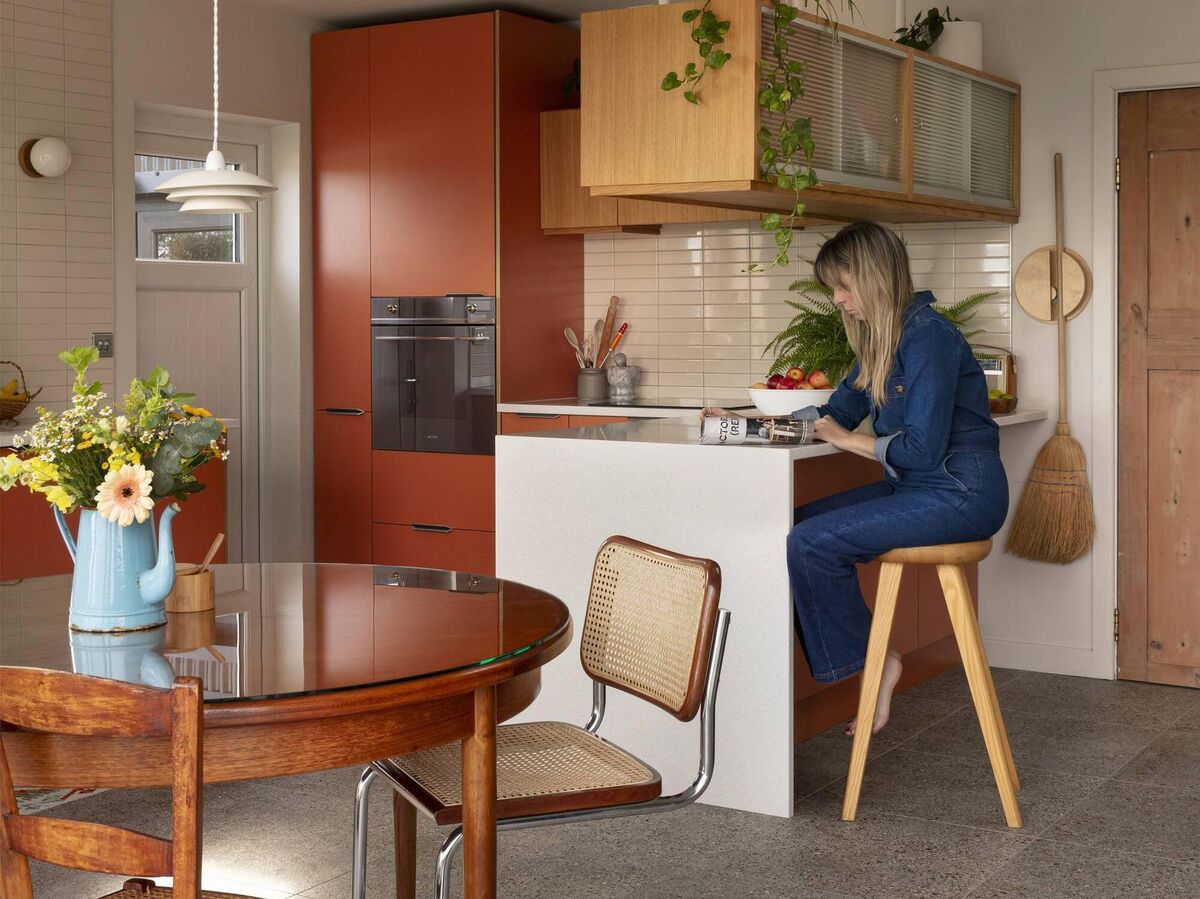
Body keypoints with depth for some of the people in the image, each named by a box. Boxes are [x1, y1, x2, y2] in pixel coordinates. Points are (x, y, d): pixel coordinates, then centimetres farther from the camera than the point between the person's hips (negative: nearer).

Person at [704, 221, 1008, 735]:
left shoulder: (929, 336, -18)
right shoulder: (882, 339, 12)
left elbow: (923, 447, -23)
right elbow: (838, 411, 19)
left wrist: (850, 441, -9)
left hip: (961, 494, -10)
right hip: (913, 487, 10)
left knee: (811, 542, -19)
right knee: (797, 526, 3)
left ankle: (871, 659, 0)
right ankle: (870, 663, 5)